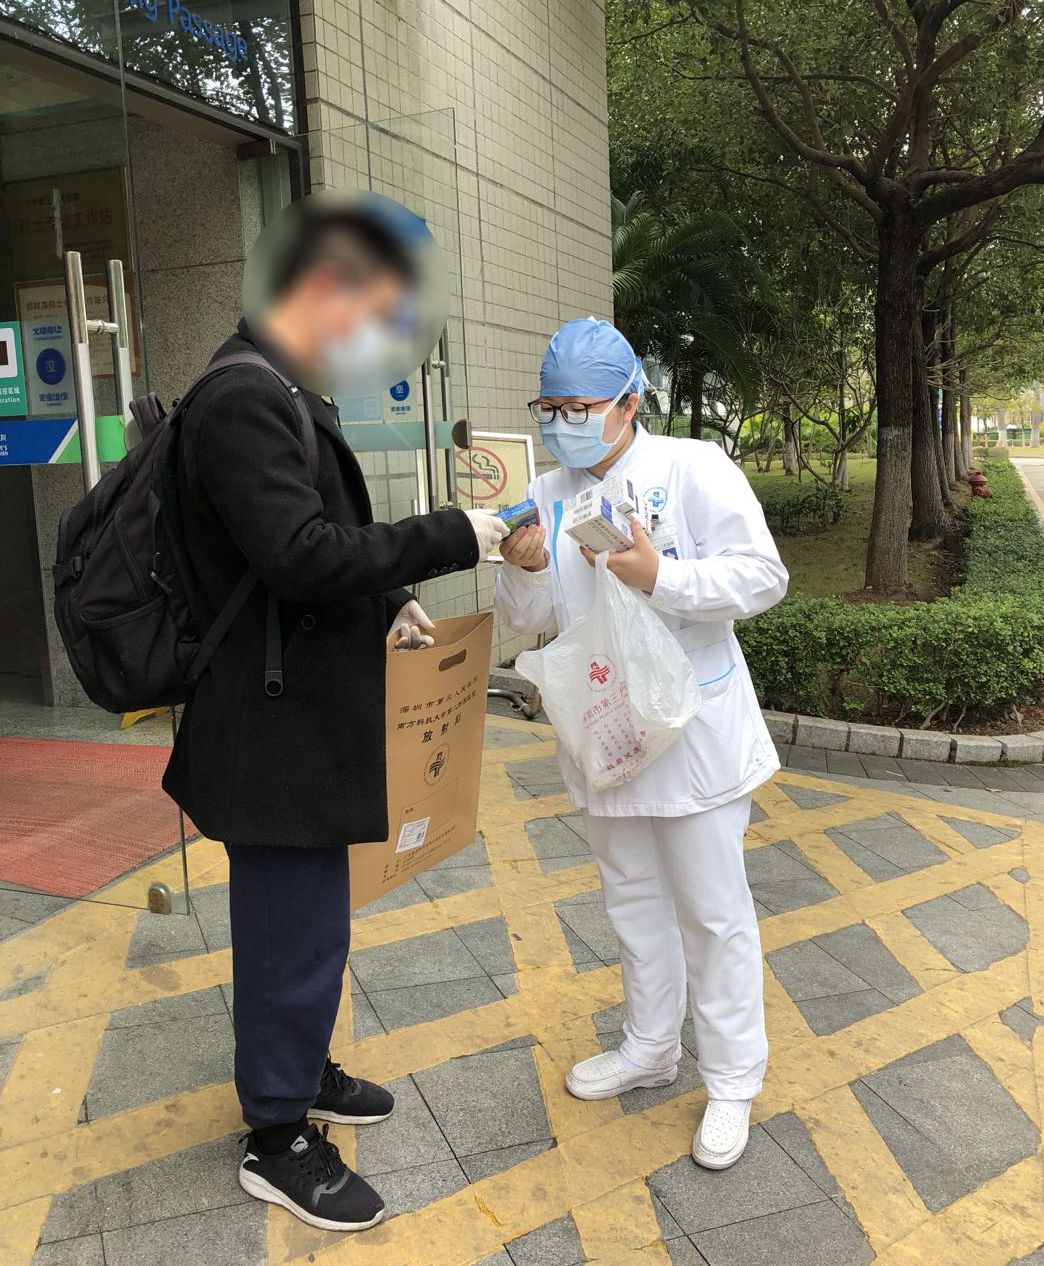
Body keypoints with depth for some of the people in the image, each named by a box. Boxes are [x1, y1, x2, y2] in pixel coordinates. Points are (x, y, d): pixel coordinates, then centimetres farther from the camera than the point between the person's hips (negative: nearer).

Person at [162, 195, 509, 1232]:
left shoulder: (277, 393, 13)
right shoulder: (244, 400, -21)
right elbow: (303, 555, -28)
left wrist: (385, 607, 9)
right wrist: (451, 536, -21)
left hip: (296, 714, 10)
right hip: (275, 725, -10)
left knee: (296, 921, 23)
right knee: (296, 932, 4)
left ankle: (296, 1068, 43)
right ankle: (279, 1140, 23)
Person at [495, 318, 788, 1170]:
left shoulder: (694, 470, -13)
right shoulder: (551, 495, 4)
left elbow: (762, 578, -17)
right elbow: (533, 619, 6)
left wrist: (658, 577, -28)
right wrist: (526, 570, -16)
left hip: (695, 732, -6)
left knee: (712, 908, 5)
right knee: (634, 898, 20)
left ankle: (733, 1080, 25)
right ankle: (651, 1048, 41)